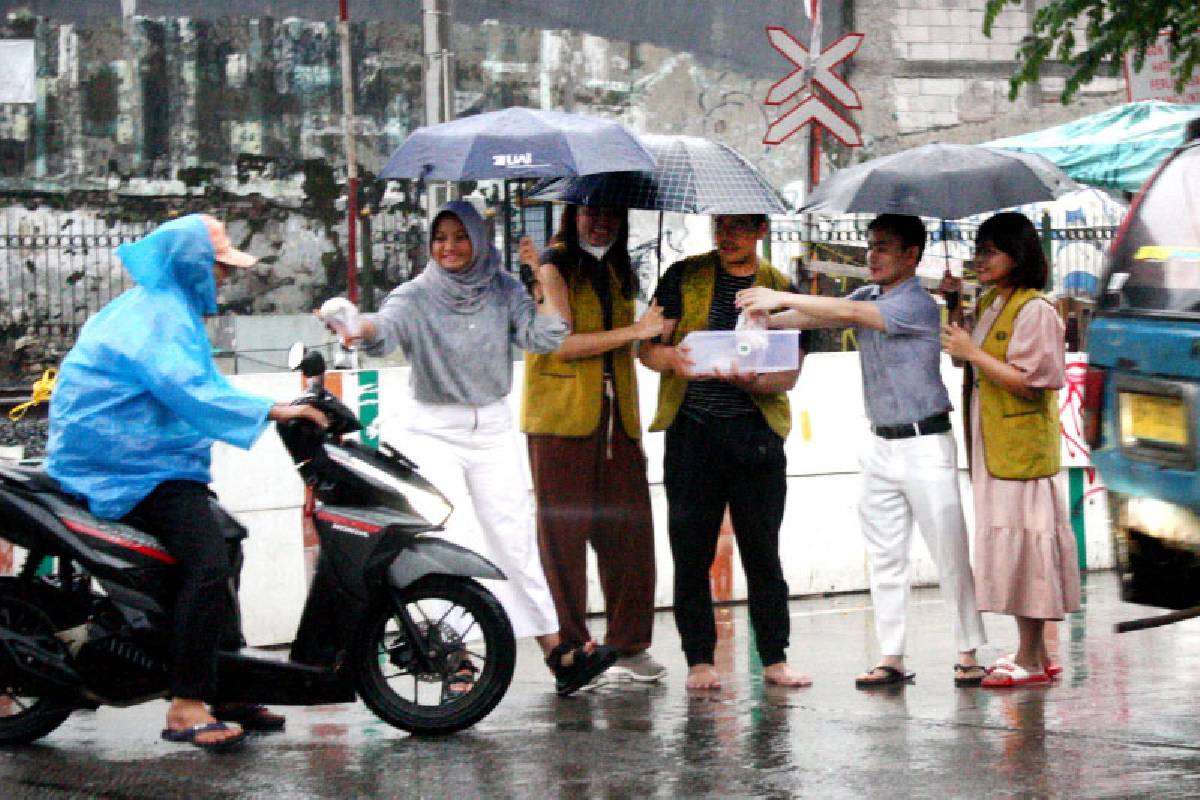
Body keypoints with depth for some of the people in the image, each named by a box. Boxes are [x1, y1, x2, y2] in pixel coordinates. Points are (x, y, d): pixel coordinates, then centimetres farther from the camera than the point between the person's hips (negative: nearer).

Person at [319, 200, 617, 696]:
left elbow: (542, 339, -6)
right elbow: (385, 330, -26)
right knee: (446, 541, -10)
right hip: (434, 429, -2)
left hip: (493, 427, 3)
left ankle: (558, 654, 6)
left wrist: (549, 282, -13)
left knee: (515, 538, 3)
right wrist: (358, 326, -48)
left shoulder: (503, 291, 4)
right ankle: (457, 662, -8)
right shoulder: (416, 296, -6)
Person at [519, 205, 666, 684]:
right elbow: (561, 342, -10)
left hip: (615, 416, 5)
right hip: (561, 415, -5)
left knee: (629, 528, 0)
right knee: (563, 532, -2)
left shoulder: (618, 273, 19)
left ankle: (629, 646, 9)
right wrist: (634, 331, -11)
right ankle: (569, 649, 6)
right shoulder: (555, 265, 0)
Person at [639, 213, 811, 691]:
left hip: (755, 434, 0)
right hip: (691, 431, 0)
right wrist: (670, 356, -18)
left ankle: (774, 658, 9)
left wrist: (750, 381, -19)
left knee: (762, 552, 2)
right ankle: (699, 660, 7)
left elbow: (789, 374, 2)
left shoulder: (781, 290, 7)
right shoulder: (684, 278, 8)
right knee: (691, 551, 1)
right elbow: (647, 348, 6)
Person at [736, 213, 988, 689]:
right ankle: (891, 658, 8)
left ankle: (967, 656, 1)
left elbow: (851, 313, -22)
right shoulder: (868, 296, 12)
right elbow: (822, 317, 0)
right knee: (885, 557, 6)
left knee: (949, 555, -3)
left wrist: (783, 299, -21)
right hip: (881, 447, 8)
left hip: (925, 444, -8)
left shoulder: (917, 304, -12)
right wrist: (768, 320, -17)